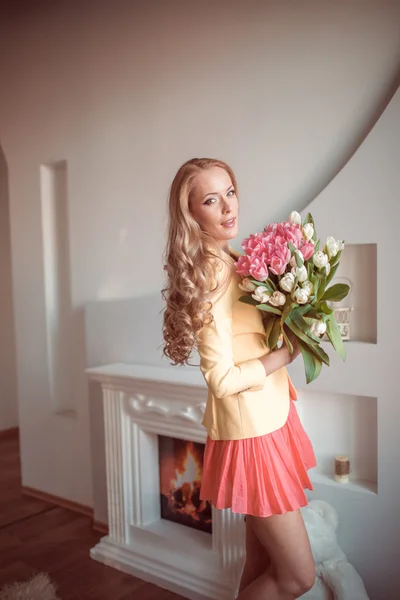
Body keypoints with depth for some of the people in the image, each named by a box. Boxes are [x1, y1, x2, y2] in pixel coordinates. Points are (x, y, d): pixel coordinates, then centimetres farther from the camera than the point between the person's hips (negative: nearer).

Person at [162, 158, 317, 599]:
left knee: (262, 561, 21)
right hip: (249, 433, -8)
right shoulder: (209, 276, -21)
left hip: (271, 420, 8)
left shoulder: (233, 263, 5)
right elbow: (224, 379, -22)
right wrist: (291, 350, -14)